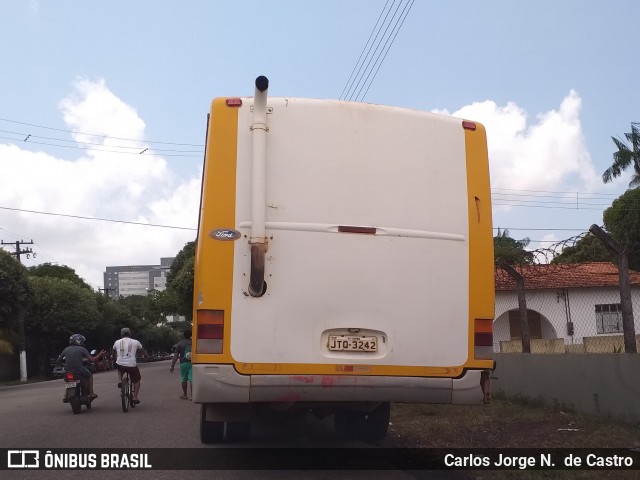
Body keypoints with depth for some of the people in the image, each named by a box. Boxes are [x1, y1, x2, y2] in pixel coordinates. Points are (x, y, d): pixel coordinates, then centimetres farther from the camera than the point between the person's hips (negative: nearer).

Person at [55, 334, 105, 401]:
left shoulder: (66, 349, 10)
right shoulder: (82, 349, -2)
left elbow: (58, 361, 11)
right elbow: (92, 360, -6)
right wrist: (100, 355, 10)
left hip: (68, 371, 4)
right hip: (79, 370, -4)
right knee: (89, 375, 26)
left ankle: (66, 396, 24)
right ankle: (91, 393, 18)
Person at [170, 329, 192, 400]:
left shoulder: (180, 344, -1)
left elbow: (175, 356, -5)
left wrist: (172, 366, -5)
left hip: (184, 363, -1)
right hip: (192, 362, 1)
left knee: (184, 380, 12)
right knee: (191, 379, -4)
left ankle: (185, 395, 23)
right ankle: (191, 395, -13)